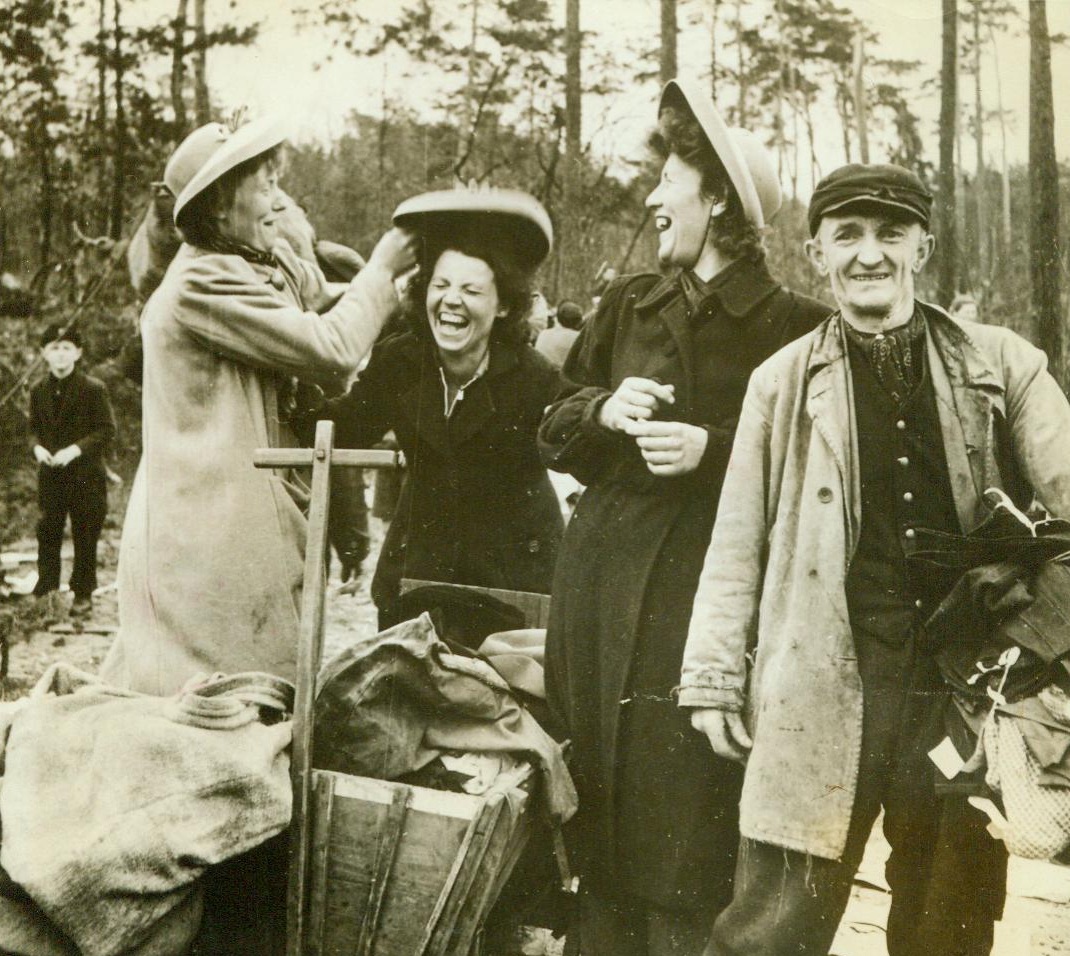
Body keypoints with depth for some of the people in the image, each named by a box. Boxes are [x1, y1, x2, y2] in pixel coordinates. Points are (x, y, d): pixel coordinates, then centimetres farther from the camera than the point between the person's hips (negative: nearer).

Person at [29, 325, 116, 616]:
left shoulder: (93, 389, -8)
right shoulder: (38, 390, 7)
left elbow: (107, 430, -9)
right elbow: (34, 427, 16)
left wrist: (76, 449, -19)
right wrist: (37, 446, -6)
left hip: (85, 474, -4)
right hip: (50, 472, 4)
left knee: (85, 535, 3)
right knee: (48, 530, 9)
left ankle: (83, 593, 14)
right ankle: (46, 584, 22)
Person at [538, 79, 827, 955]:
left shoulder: (795, 327, -4)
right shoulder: (629, 304, 12)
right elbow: (556, 431, 15)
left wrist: (714, 449, -17)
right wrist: (604, 409, -6)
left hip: (711, 590, -5)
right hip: (605, 580, 5)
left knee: (684, 820, -3)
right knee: (603, 808, 10)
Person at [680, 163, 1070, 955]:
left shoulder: (1003, 366, 6)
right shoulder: (783, 382, 5)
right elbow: (737, 545, 7)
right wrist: (715, 679, 4)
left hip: (967, 692, 2)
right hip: (824, 696, -1)